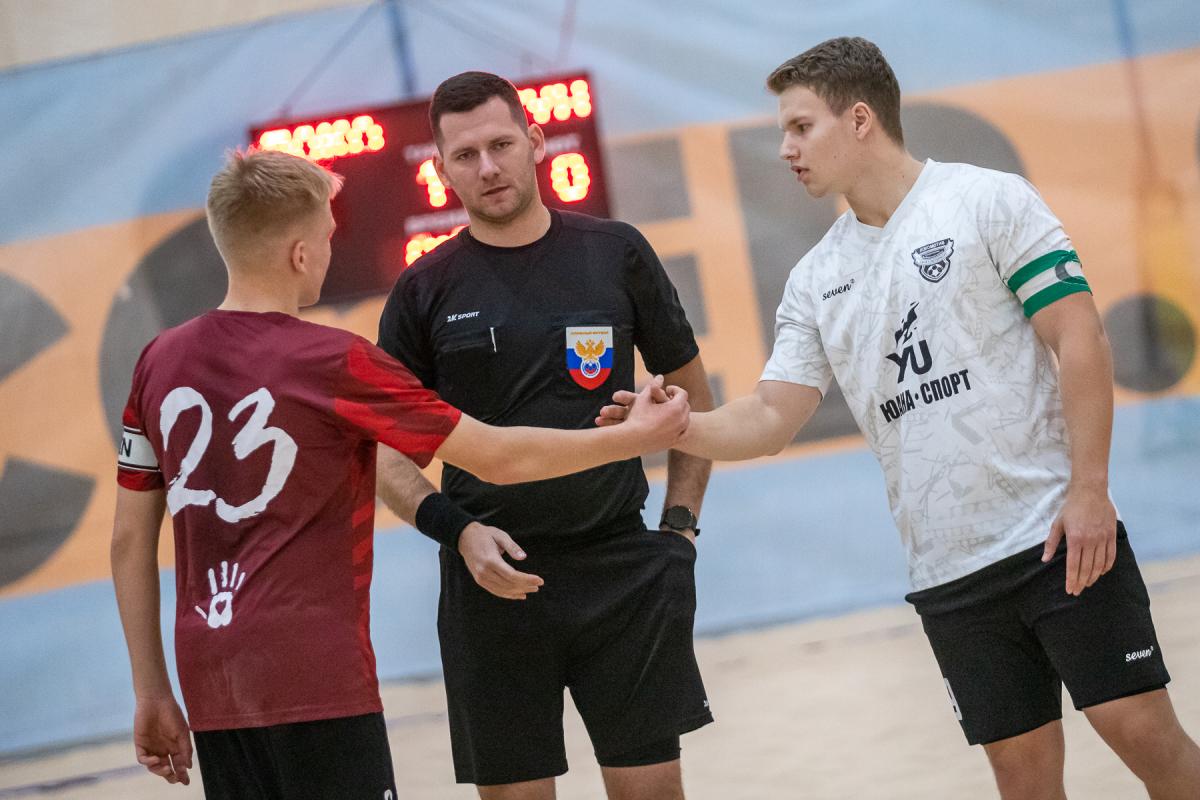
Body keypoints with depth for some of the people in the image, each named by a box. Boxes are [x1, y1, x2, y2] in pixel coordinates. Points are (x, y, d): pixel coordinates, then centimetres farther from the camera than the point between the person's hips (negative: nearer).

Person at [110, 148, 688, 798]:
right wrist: (640, 436, 9)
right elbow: (500, 458, -4)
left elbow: (130, 540, 11)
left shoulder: (159, 363, 7)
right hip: (317, 681, -6)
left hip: (210, 689, 6)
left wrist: (152, 694, 18)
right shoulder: (336, 365, -9)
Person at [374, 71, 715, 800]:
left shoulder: (616, 253, 4)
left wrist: (680, 525, 3)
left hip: (622, 570, 0)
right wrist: (458, 531, -12)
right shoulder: (426, 291, 3)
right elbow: (384, 451, 4)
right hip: (493, 577, 0)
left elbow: (692, 394, 12)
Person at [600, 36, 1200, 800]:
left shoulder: (990, 201, -4)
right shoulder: (817, 278, 12)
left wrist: (1089, 490, -16)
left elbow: (1080, 341, -8)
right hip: (949, 569, 5)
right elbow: (773, 417, 11)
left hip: (1059, 536, -5)